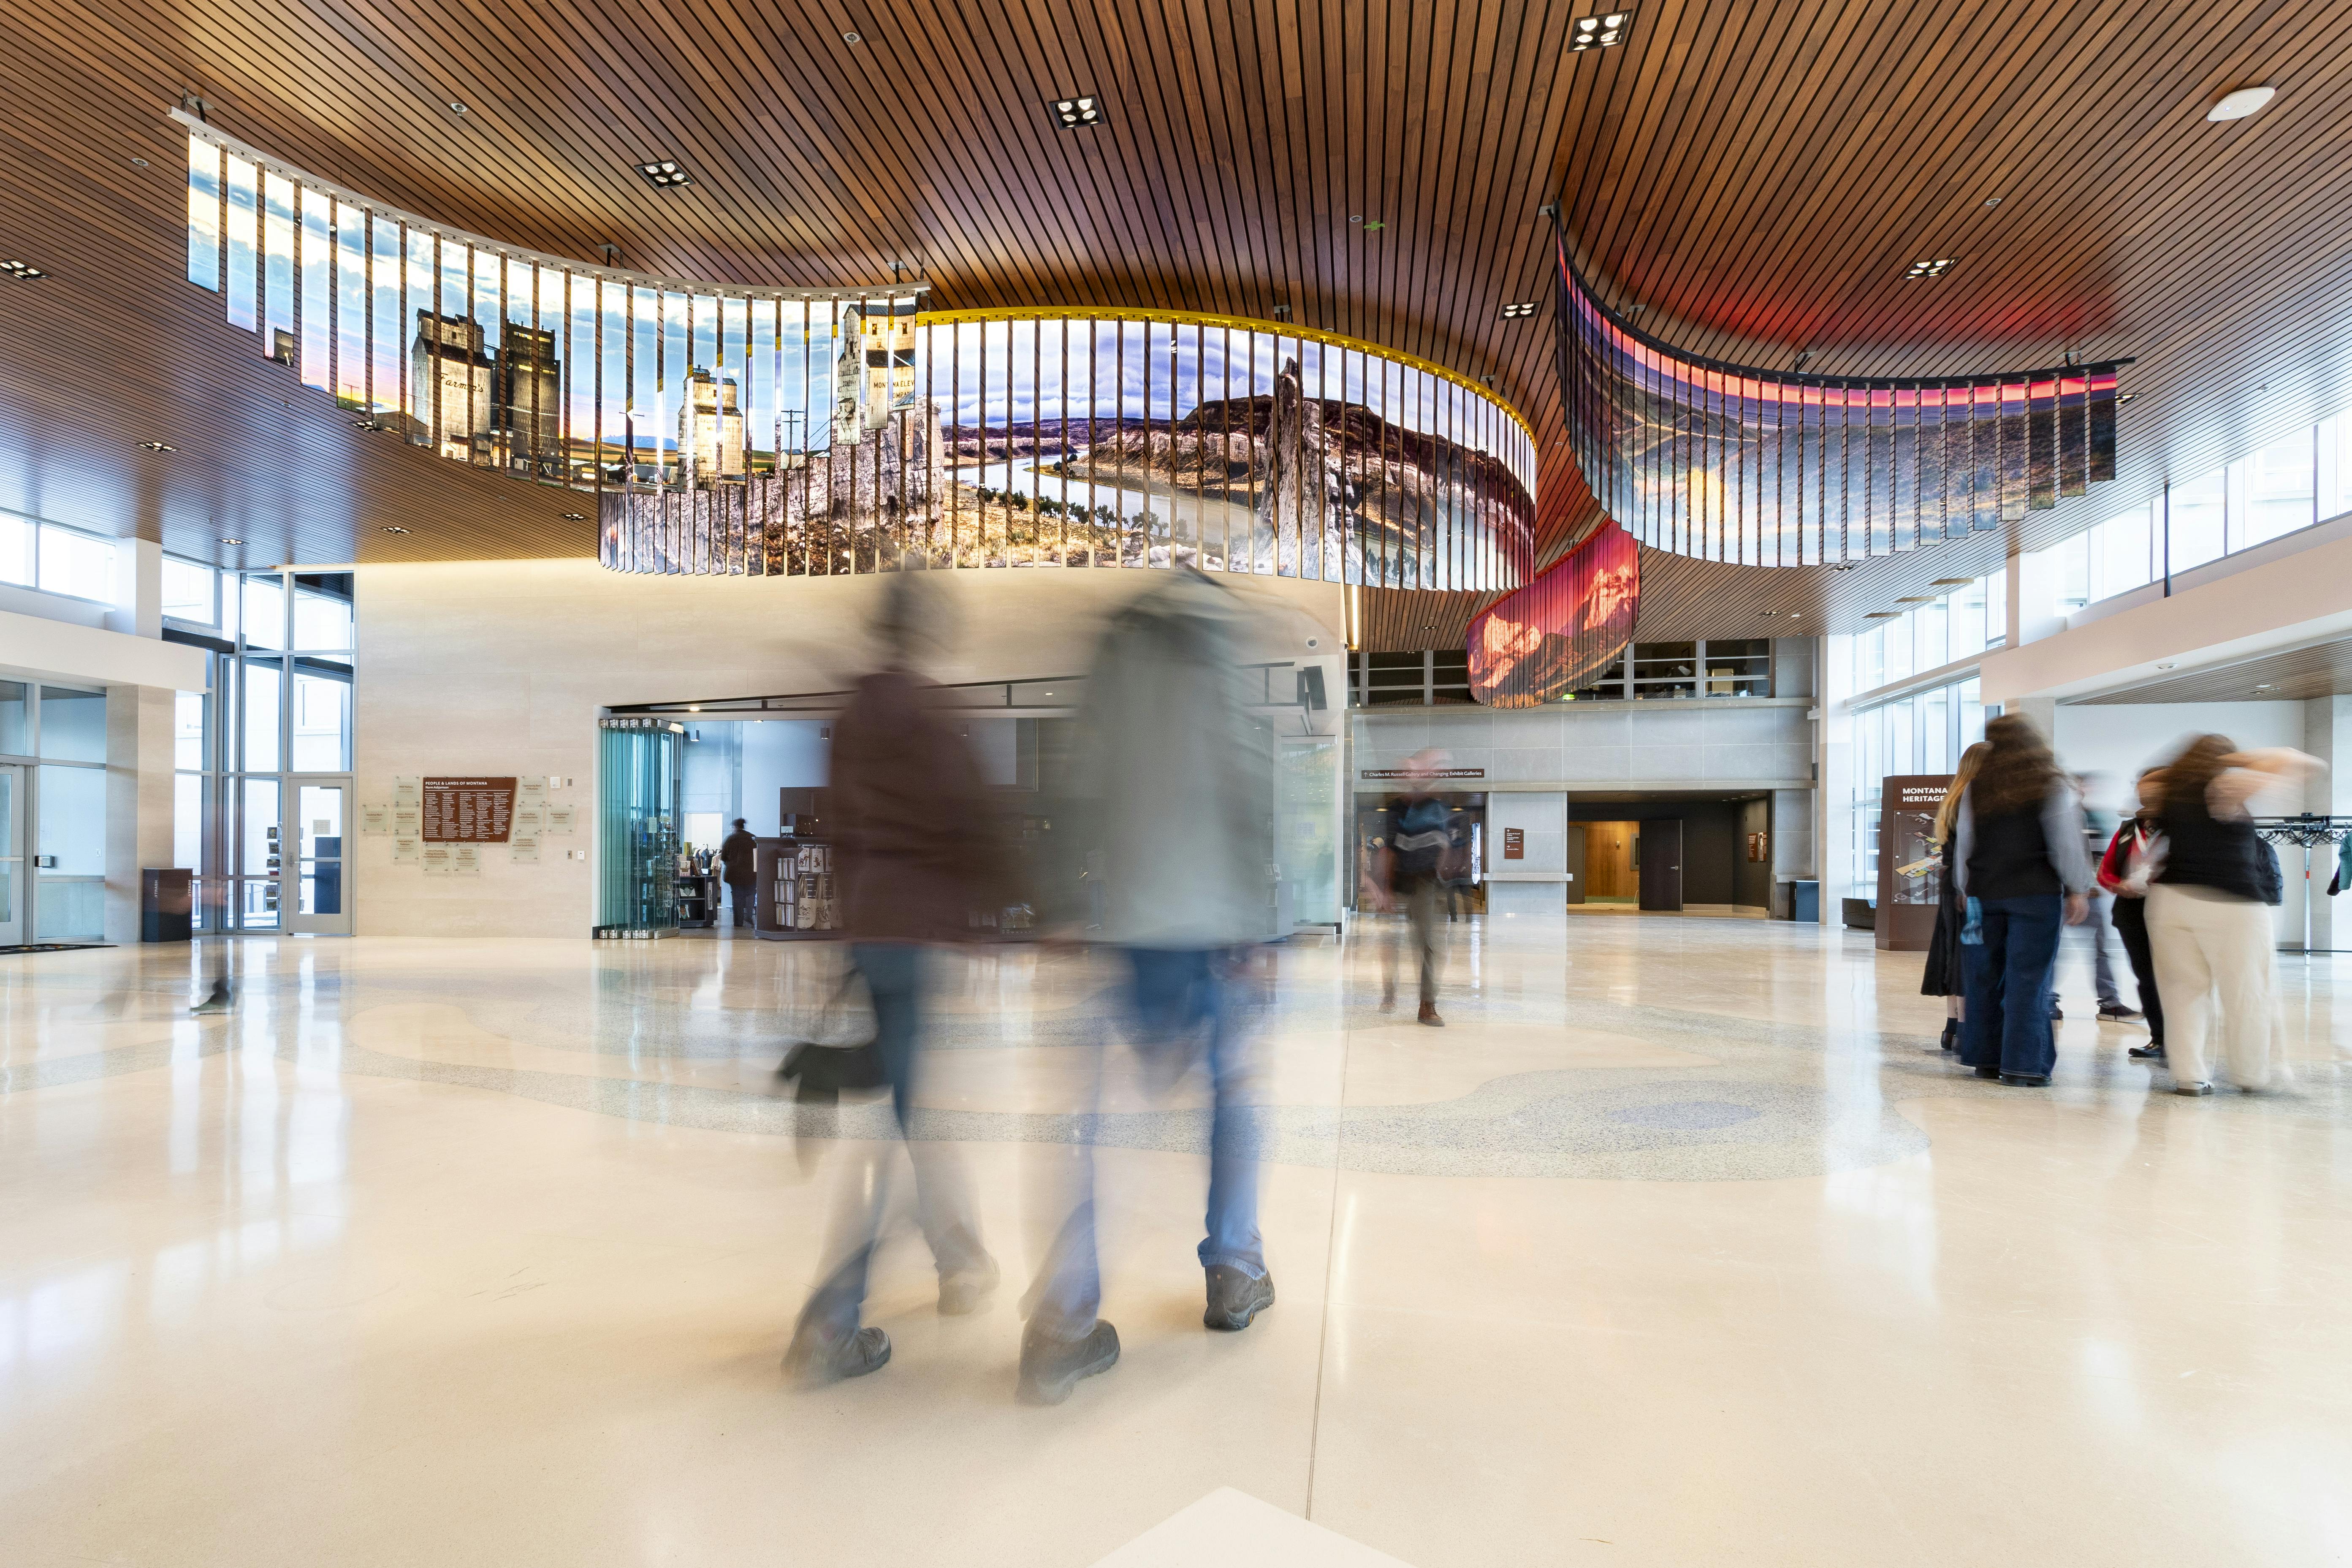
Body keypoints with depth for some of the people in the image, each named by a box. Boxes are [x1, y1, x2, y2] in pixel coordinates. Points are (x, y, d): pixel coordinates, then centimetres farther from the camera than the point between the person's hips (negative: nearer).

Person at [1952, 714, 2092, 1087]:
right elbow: (2067, 843, -5)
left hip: (1984, 894, 3)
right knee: (2029, 979, -1)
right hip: (2036, 894, -3)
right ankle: (2023, 1065, -1)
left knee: (1986, 978, 10)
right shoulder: (2053, 786, -2)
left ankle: (1986, 1058, 16)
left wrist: (1966, 889, 18)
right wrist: (2078, 890, 3)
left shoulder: (1975, 788, 6)